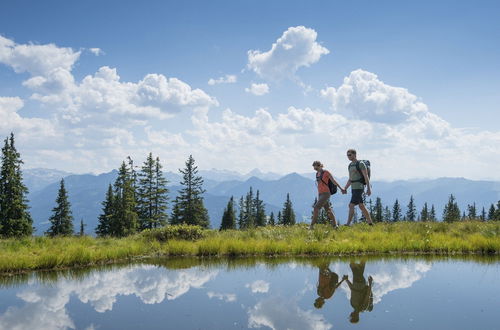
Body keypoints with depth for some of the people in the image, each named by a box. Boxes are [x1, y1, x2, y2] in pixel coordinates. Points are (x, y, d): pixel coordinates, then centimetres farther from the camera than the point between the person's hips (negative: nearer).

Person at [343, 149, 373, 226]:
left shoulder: (361, 164, -9)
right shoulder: (350, 166, 16)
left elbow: (366, 177, -13)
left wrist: (369, 188, -19)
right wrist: (345, 189, 11)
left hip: (359, 188, -9)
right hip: (354, 189, 9)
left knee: (351, 206, -14)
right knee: (362, 207, 10)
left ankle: (348, 224, -16)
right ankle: (370, 223, 16)